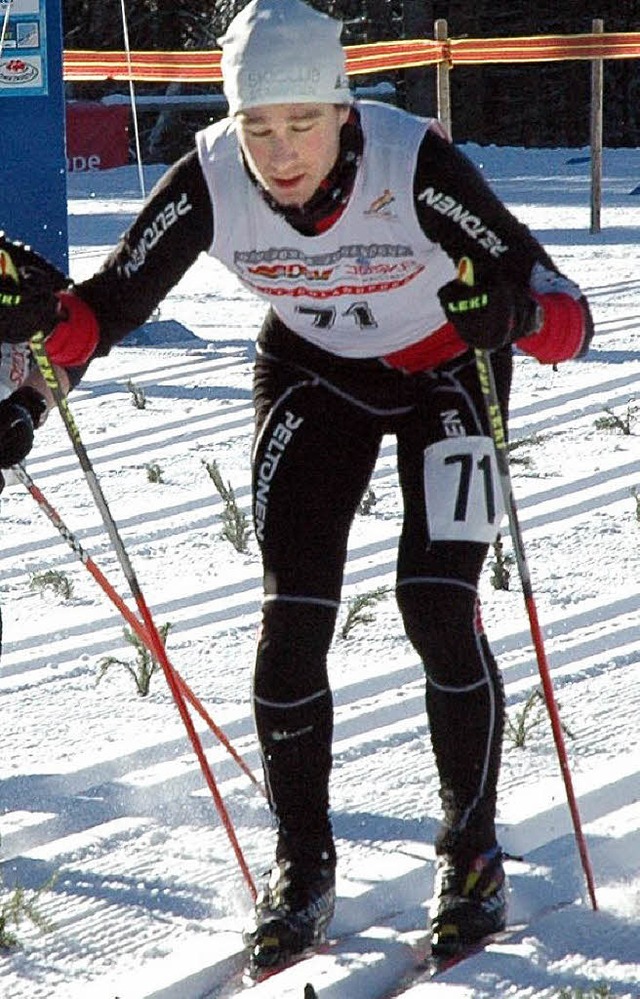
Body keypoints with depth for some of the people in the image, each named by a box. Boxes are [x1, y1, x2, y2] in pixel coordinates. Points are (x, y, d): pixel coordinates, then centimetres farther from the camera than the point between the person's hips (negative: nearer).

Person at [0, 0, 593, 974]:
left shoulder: (414, 163, -33)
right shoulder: (210, 181, -25)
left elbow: (529, 274, -34)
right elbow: (115, 294, -17)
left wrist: (511, 308, -56)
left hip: (446, 371, -3)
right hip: (314, 374, 3)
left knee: (438, 607, -13)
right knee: (294, 612, -8)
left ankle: (472, 854, 5)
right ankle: (302, 863, 8)